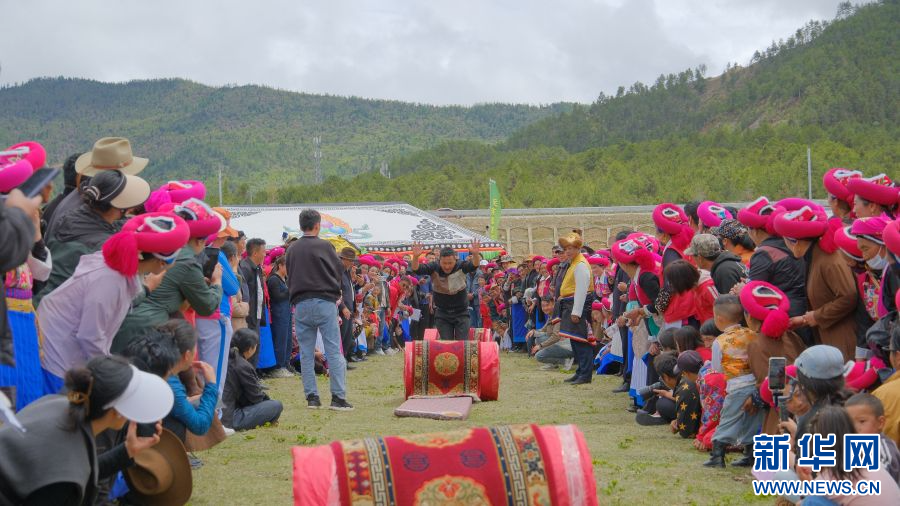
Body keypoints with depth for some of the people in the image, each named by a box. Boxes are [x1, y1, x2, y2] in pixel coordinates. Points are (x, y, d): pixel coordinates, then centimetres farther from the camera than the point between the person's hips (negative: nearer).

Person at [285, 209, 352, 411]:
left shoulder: (292, 249, 8)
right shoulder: (324, 246, -4)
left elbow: (289, 277, 14)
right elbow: (339, 271, 2)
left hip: (300, 304, 4)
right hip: (324, 302, -4)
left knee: (306, 353, 9)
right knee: (334, 350, -1)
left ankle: (311, 396, 10)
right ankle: (338, 397, -4)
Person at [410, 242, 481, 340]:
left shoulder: (461, 266, -12)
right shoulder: (434, 267, -11)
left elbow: (474, 266, -28)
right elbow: (417, 270, -21)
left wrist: (476, 255, -50)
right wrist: (415, 257, -42)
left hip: (461, 313, 0)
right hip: (442, 314, 1)